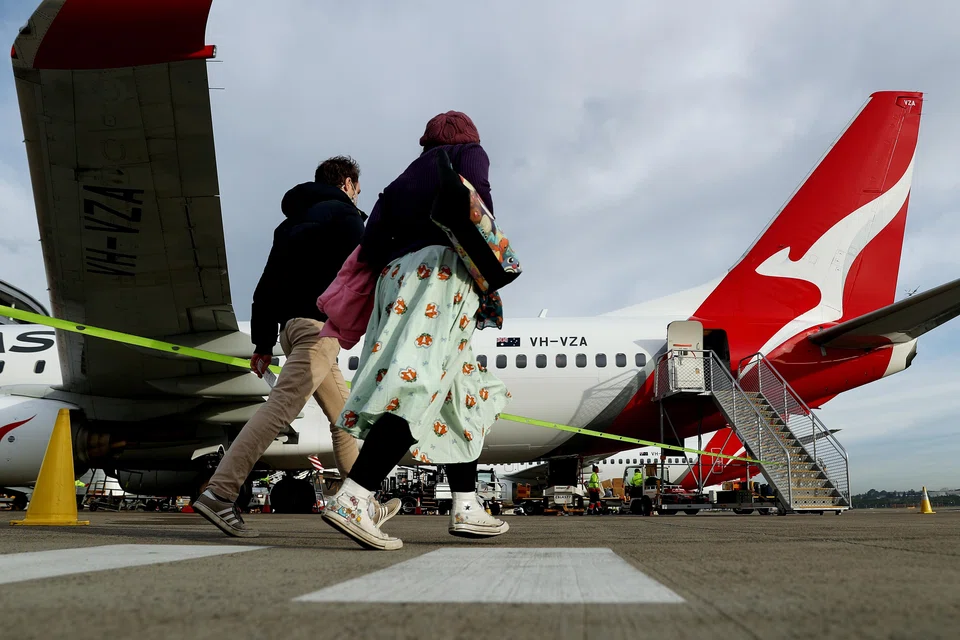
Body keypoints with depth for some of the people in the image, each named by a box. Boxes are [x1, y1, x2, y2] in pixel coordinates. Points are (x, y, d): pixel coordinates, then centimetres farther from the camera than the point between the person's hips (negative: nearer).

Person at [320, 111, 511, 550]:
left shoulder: (405, 177, 30)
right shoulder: (470, 152, 17)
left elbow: (371, 242, 14)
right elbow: (475, 197, -7)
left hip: (396, 274, 7)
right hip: (441, 267, -7)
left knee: (462, 394, 12)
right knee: (421, 387, -20)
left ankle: (466, 508, 10)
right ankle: (351, 500, -33)